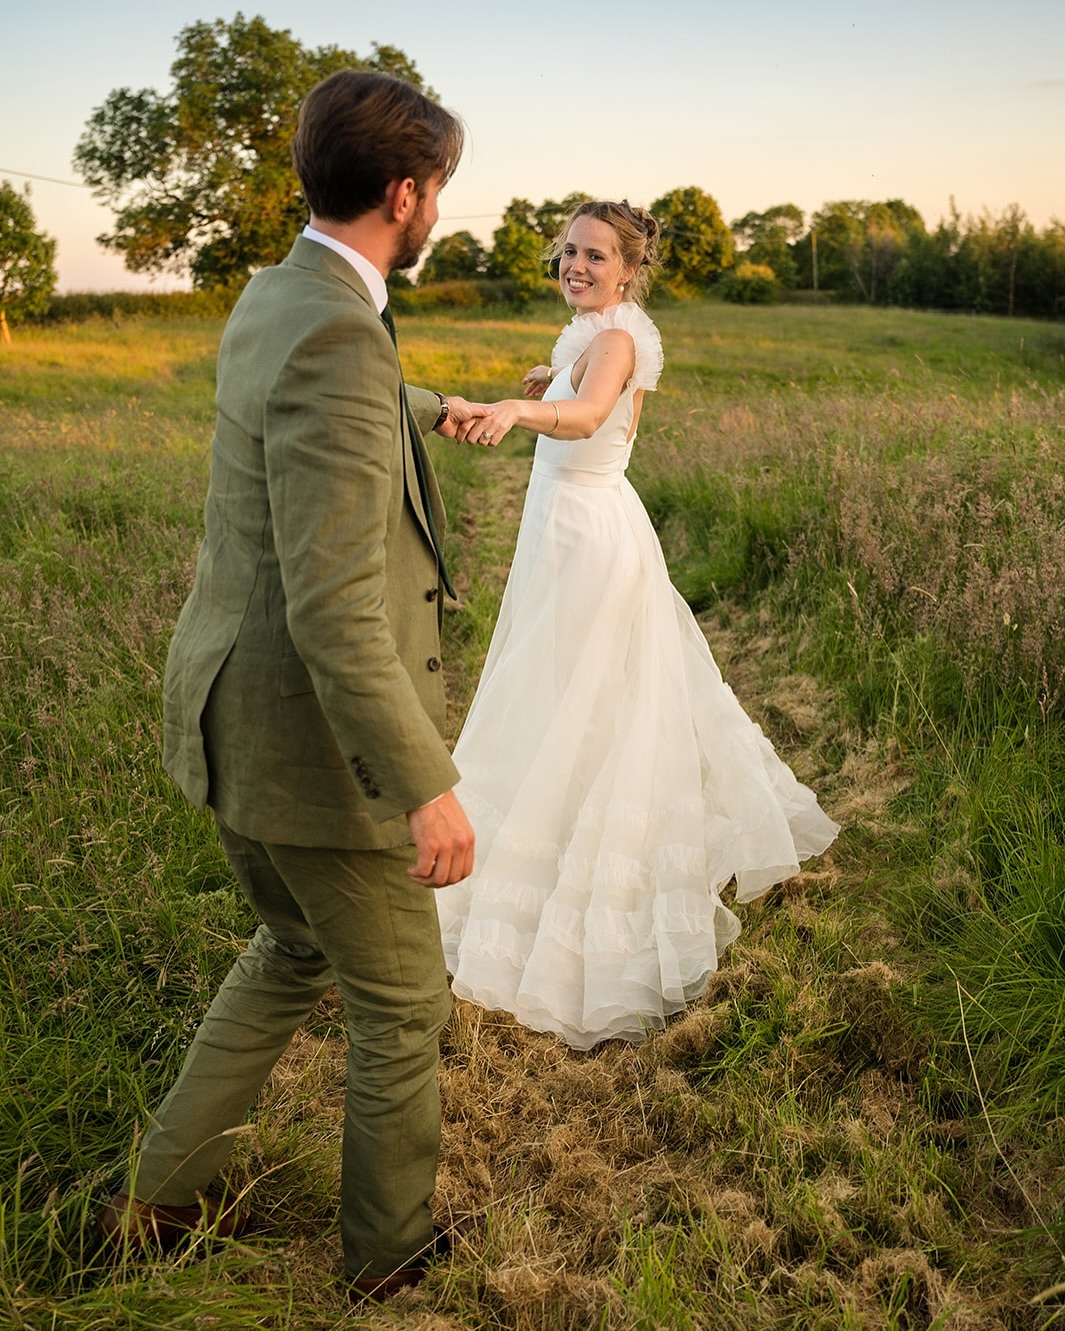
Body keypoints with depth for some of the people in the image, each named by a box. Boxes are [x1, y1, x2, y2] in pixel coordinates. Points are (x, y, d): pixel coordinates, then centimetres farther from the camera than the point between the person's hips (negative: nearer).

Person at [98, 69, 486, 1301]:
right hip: (319, 747, -9)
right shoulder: (335, 341, -25)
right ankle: (388, 1249, 37)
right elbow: (333, 609, -30)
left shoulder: (271, 300, 7)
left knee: (294, 950, 29)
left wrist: (431, 405, 52)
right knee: (399, 1007, 13)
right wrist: (428, 785, -27)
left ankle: (159, 1197, 40)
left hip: (236, 723, 9)